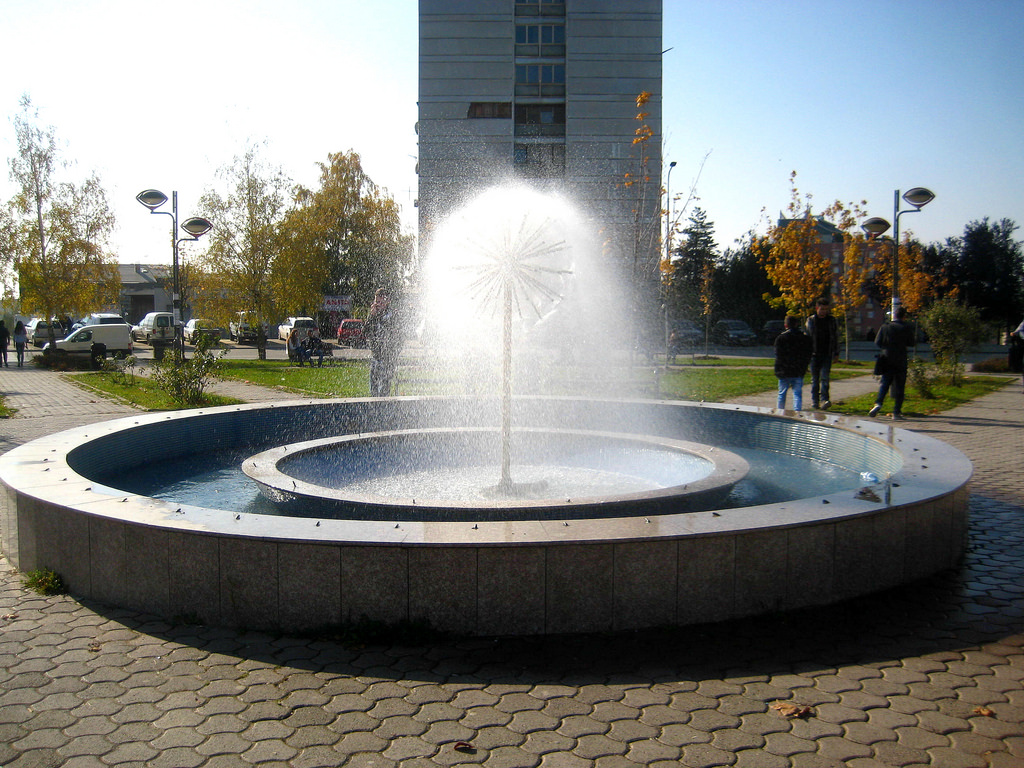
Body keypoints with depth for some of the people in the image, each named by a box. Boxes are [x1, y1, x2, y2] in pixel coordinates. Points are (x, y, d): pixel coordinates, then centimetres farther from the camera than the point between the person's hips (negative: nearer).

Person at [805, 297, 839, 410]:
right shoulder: (811, 320, 6)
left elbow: (836, 338, 11)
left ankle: (824, 400, -17)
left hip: (827, 354, -1)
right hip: (814, 354, 1)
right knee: (814, 379, 6)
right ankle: (814, 401, 13)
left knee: (825, 377, -12)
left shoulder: (832, 321, 7)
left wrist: (836, 353, 7)